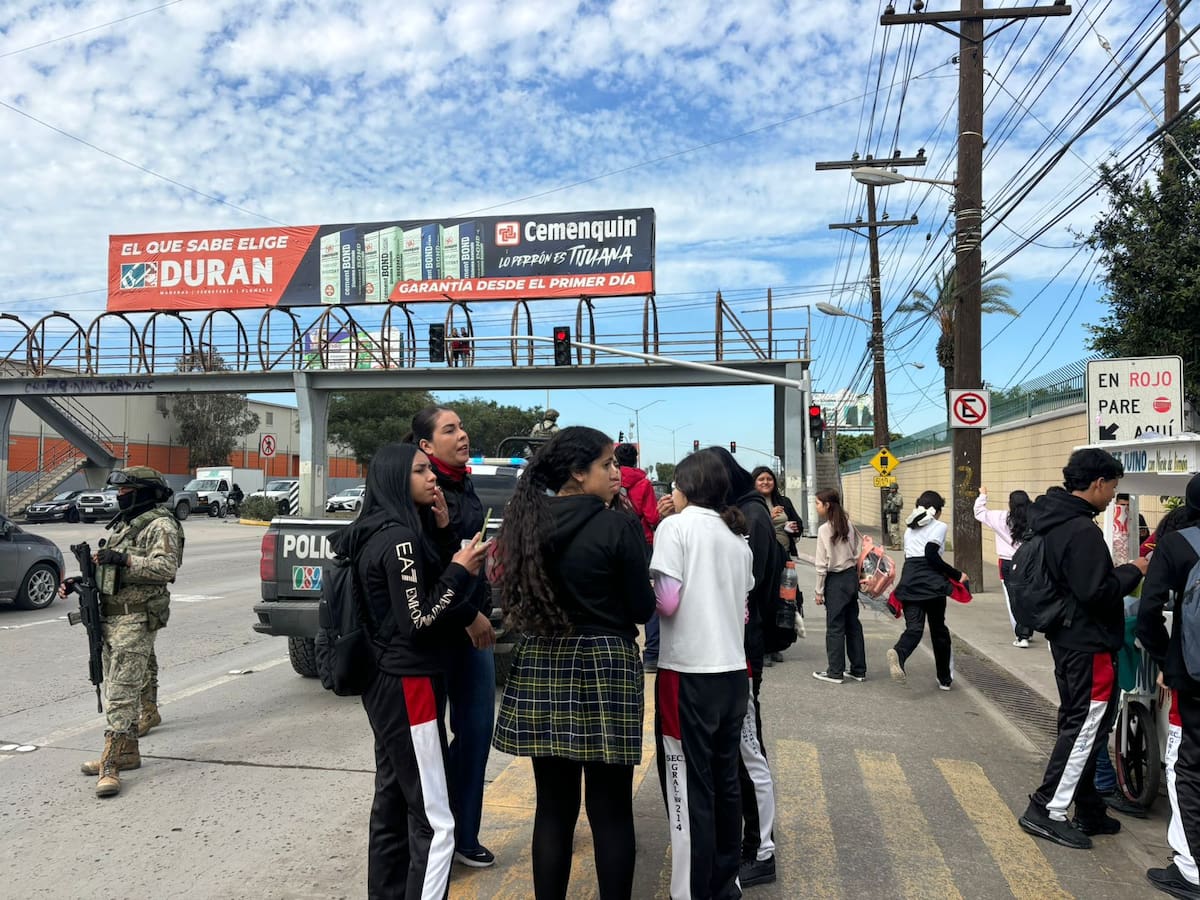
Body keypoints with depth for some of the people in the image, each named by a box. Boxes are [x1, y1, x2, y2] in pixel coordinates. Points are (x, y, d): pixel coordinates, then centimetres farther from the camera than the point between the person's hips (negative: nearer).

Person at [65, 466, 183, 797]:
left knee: (121, 692, -11)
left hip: (136, 620, -9)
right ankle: (127, 752, 24)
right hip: (111, 617, 9)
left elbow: (167, 567, -24)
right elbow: (107, 569, 26)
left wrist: (125, 559, -30)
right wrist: (79, 581, 11)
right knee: (121, 687, 15)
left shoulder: (160, 525, -10)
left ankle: (111, 765, -11)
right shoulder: (124, 523, 20)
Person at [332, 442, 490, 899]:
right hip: (408, 685, -10)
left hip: (387, 682, 10)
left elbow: (430, 591, 15)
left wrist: (442, 531, 4)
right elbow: (417, 622, -21)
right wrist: (461, 570, -14)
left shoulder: (385, 532, 11)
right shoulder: (400, 539, -18)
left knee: (393, 803, 20)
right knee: (434, 821, -7)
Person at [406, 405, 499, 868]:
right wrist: (467, 614, -17)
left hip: (473, 620, 8)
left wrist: (481, 611, 7)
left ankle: (464, 835, 25)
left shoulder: (464, 485, 11)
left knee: (478, 728, 11)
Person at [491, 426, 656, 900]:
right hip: (604, 666, -4)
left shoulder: (527, 522, 2)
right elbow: (642, 608, -6)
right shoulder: (617, 526, -12)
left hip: (542, 665, 5)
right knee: (610, 808, 7)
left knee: (554, 804, 13)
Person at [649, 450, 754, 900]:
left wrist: (645, 594, 5)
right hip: (733, 671, 7)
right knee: (724, 779, 17)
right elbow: (742, 606, 13)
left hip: (689, 672, -7)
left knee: (688, 787, 1)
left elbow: (667, 603, -14)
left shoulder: (676, 526, -7)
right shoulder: (737, 537, 13)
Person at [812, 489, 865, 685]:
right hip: (851, 576, 6)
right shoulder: (848, 524, 2)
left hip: (835, 580, -6)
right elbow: (858, 552, 8)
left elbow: (822, 564, -13)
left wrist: (819, 590, -7)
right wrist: (856, 577, 16)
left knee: (835, 627, 1)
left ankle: (835, 672, 8)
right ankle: (858, 670, 19)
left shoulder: (824, 529, -15)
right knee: (853, 624, 12)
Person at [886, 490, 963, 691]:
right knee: (938, 630, 11)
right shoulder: (939, 526, 1)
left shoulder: (910, 529, 21)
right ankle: (945, 678, 21)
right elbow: (931, 554, -13)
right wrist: (956, 575, -7)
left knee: (914, 628, -6)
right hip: (932, 584, -4)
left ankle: (898, 654, -38)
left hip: (909, 584, 4)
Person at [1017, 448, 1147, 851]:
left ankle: (1088, 810, 26)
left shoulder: (1052, 520, 9)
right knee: (1085, 727, -2)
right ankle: (1046, 810, 1)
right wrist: (1132, 572, -10)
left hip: (1067, 639, 10)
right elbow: (1095, 593, -24)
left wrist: (1120, 571, 11)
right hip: (1089, 645, -10)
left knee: (1077, 725, 16)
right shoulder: (1082, 531, -22)